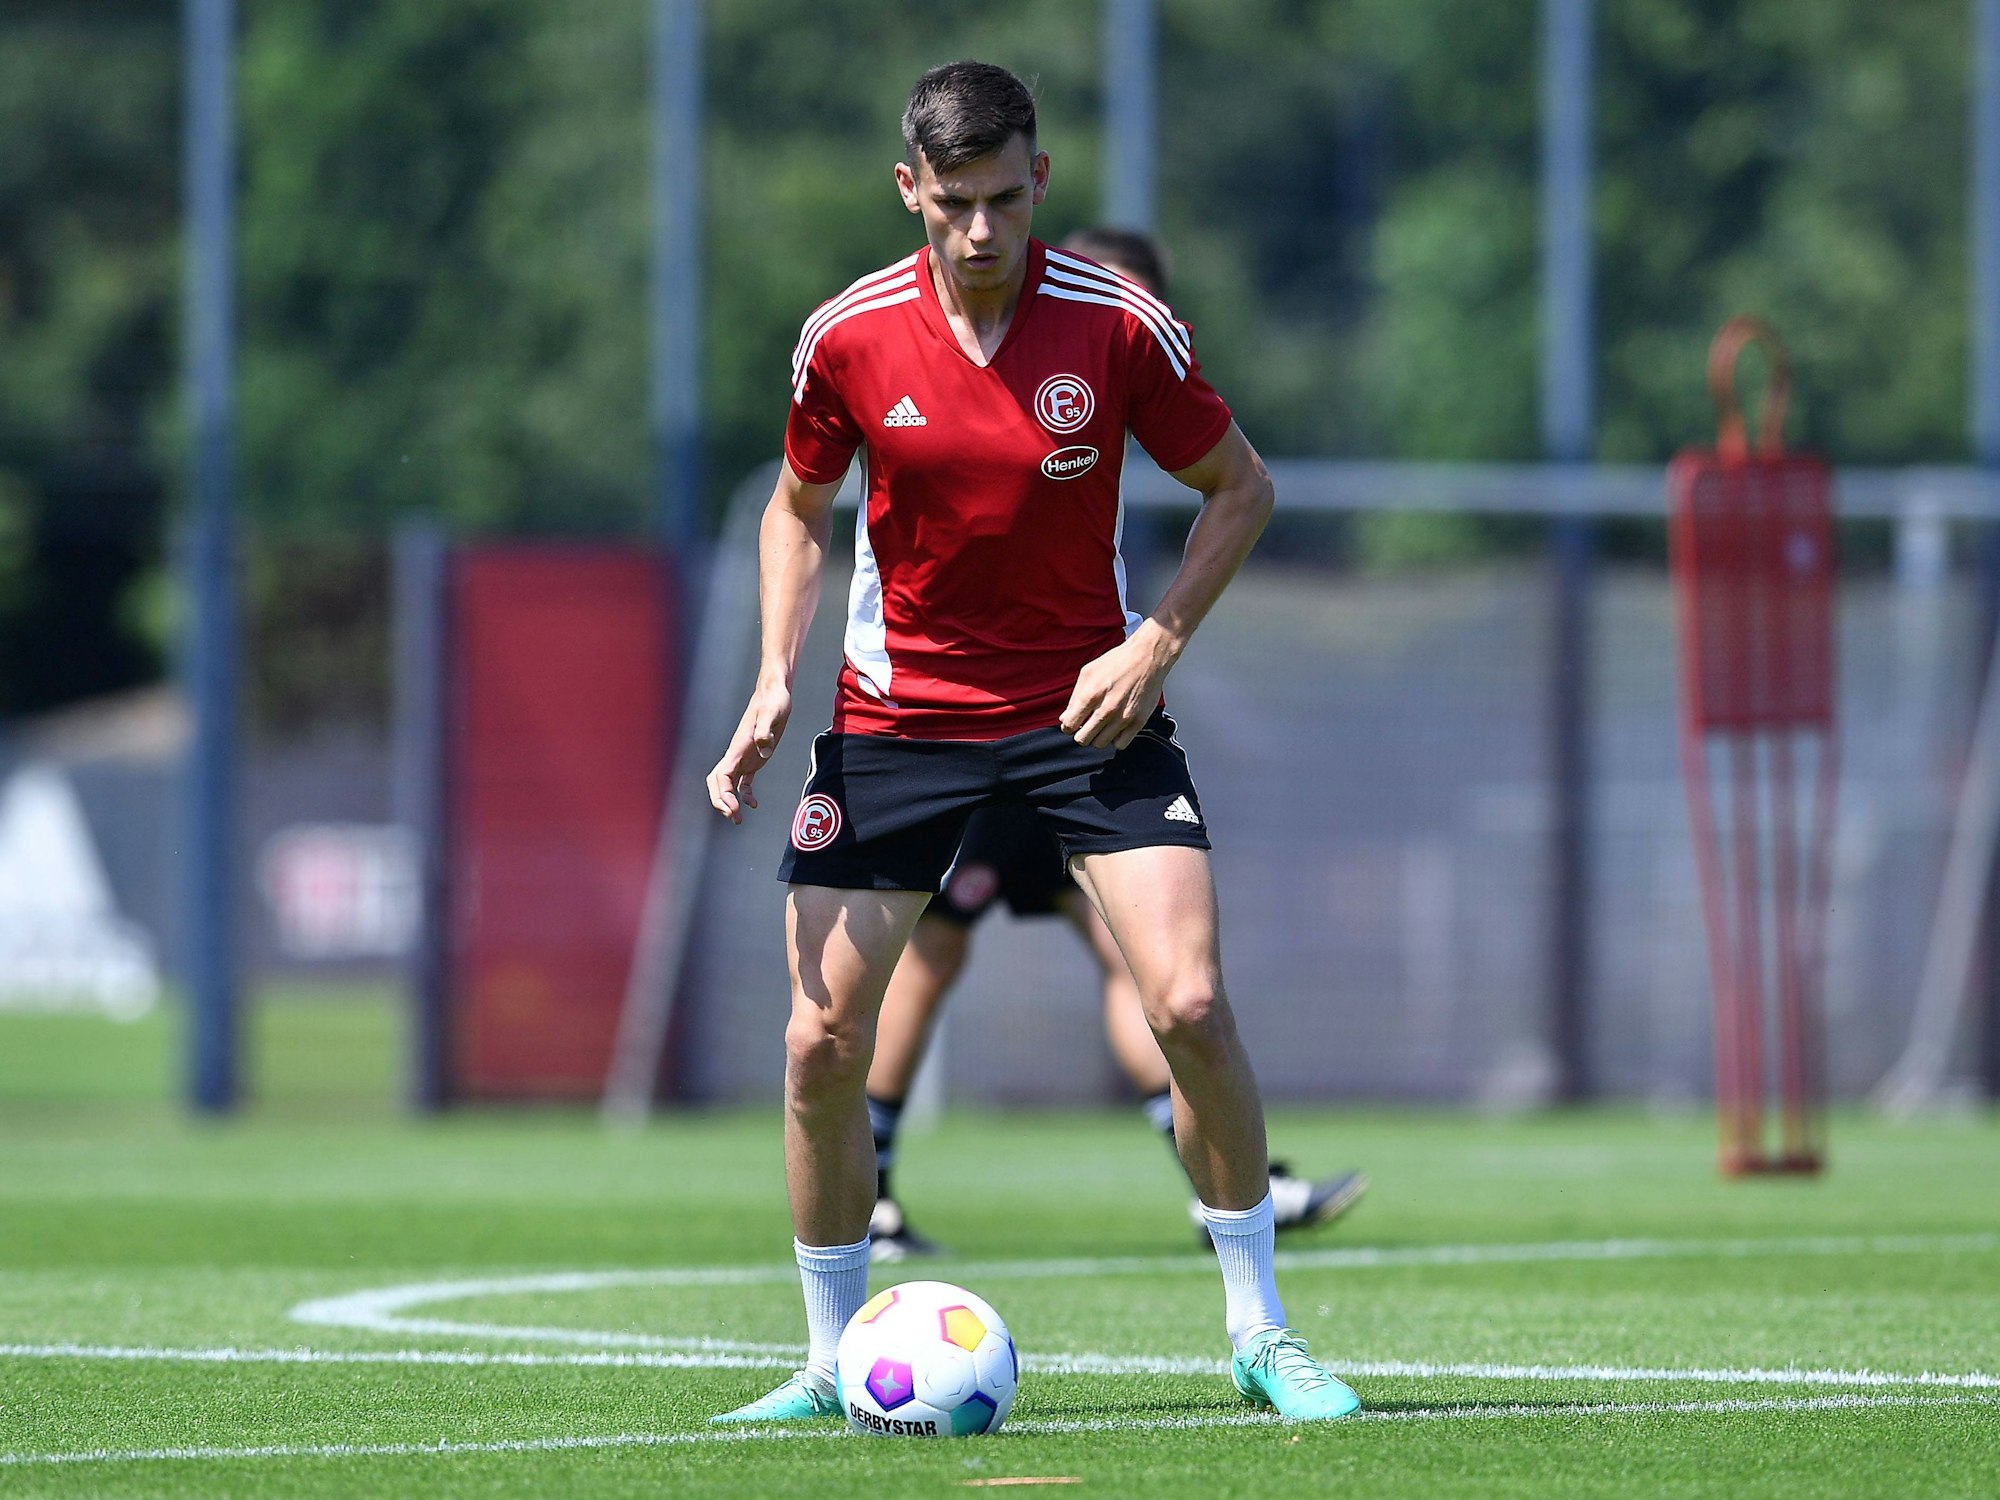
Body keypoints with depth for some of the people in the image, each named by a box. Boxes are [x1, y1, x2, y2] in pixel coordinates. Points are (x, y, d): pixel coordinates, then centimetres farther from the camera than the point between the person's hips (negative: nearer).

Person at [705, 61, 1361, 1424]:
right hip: (896, 716, 1)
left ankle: (1261, 1332, 0)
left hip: (1085, 707, -1)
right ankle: (834, 1363, 14)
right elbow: (799, 508, 9)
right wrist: (776, 681, -5)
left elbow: (1240, 488, 0)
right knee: (823, 1041, -4)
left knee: (1189, 1005, -16)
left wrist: (1157, 645, -12)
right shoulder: (848, 338, -9)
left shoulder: (1120, 327, -13)